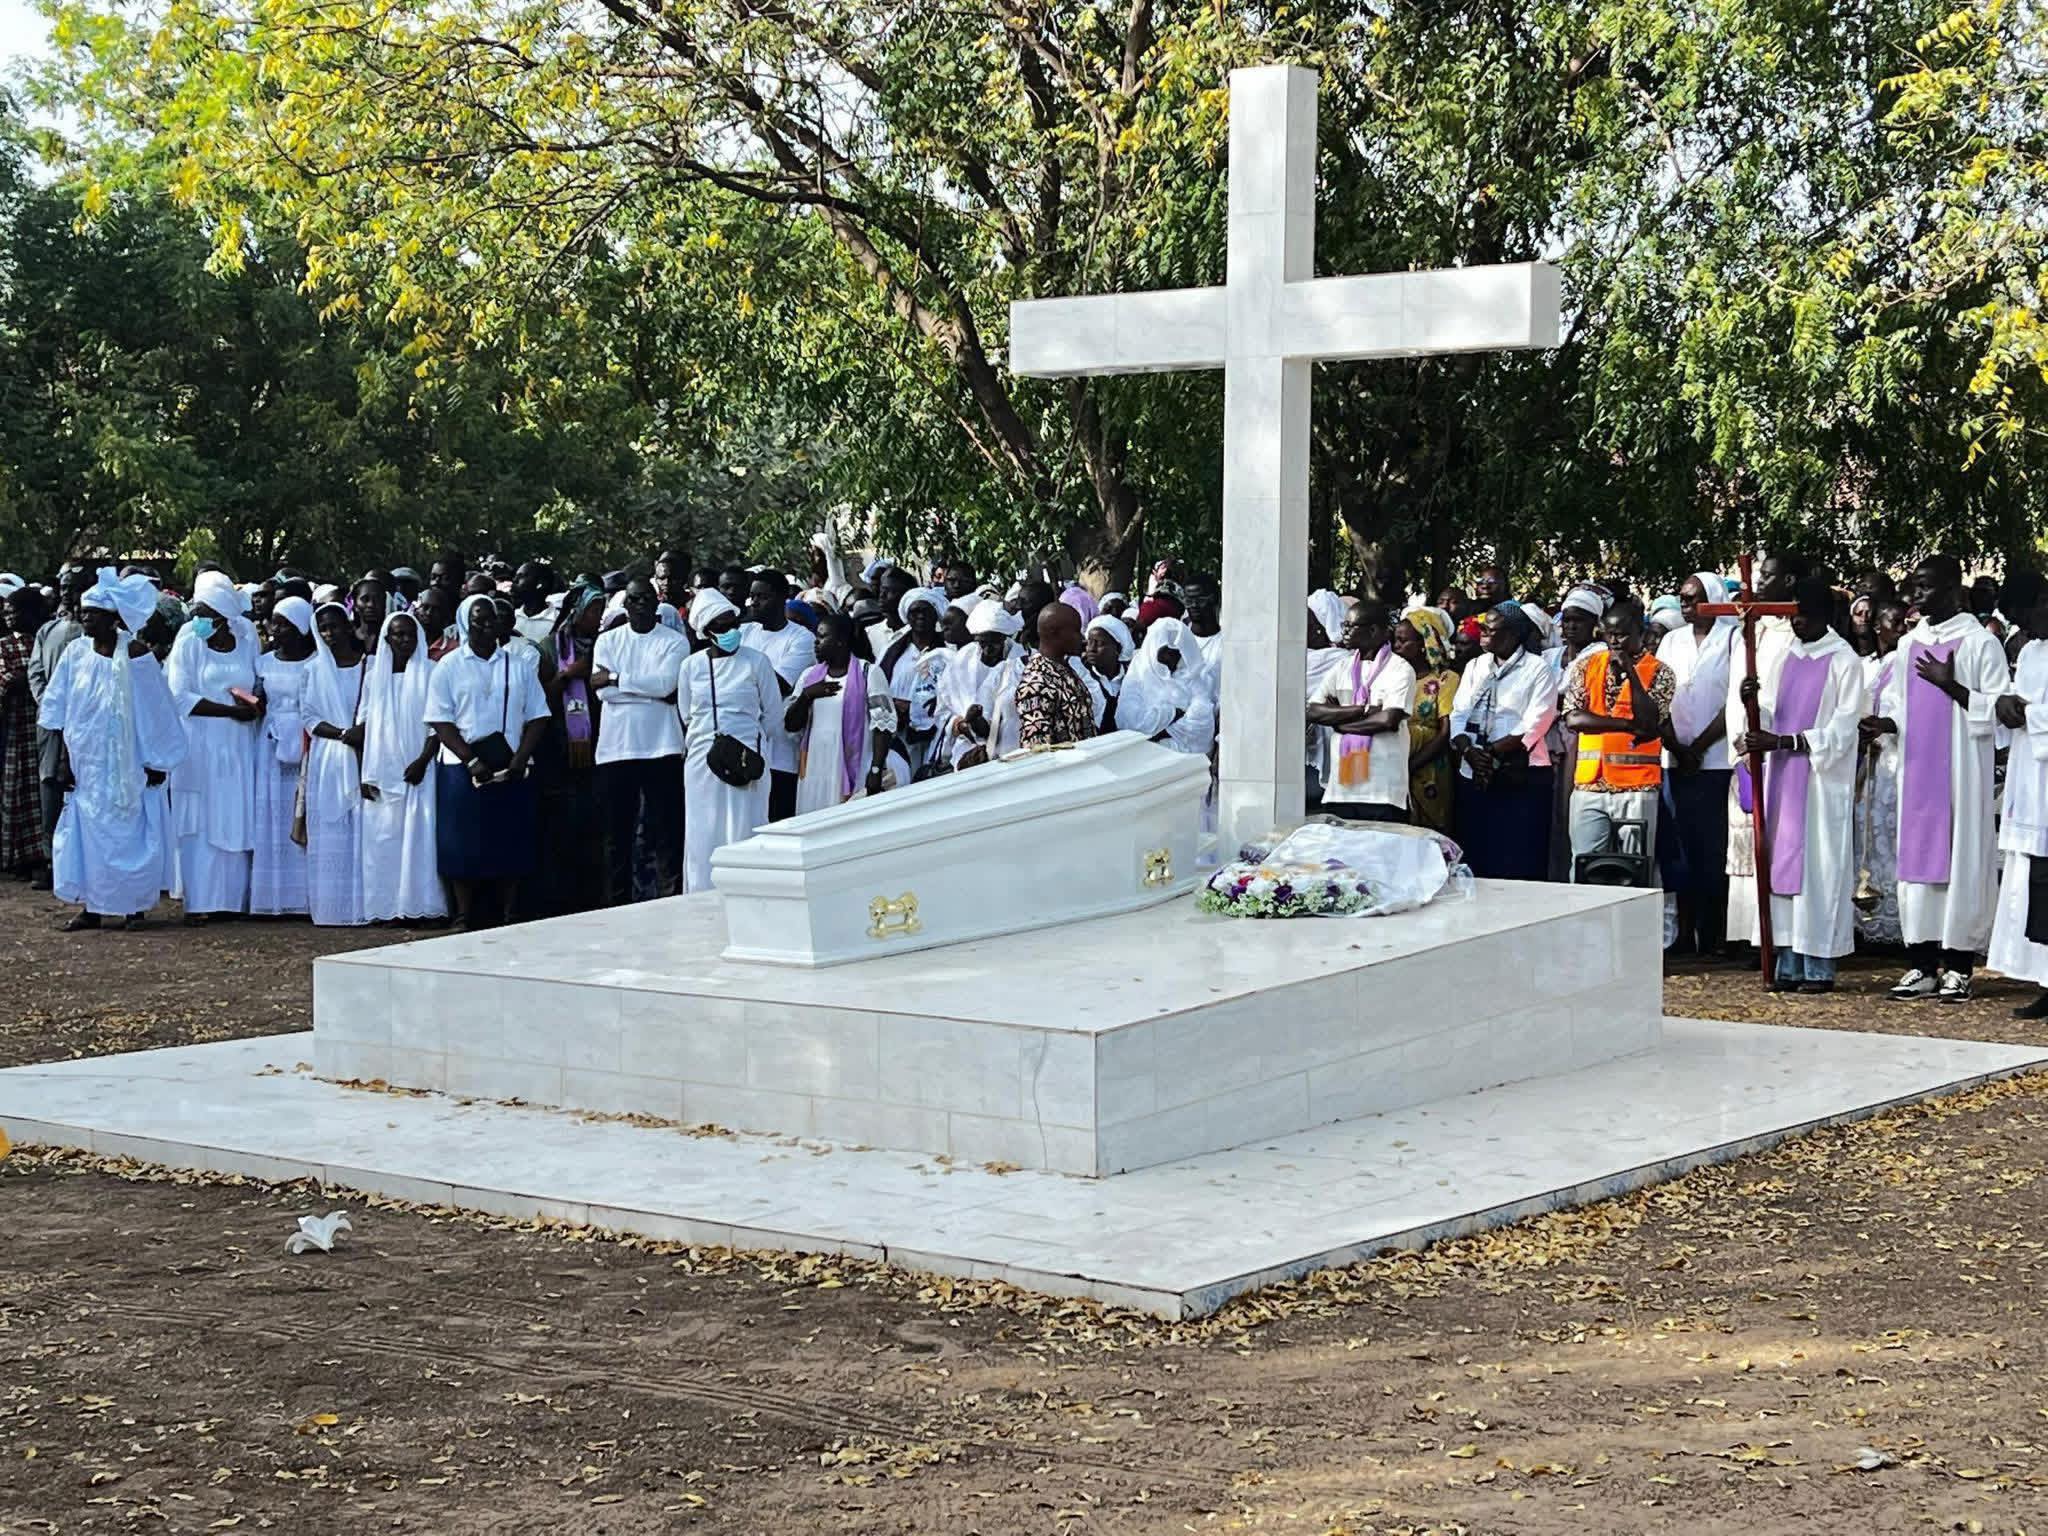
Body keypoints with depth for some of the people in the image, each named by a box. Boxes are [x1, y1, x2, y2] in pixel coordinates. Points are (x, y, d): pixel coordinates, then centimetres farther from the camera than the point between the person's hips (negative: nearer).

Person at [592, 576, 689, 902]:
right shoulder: (608, 640, 10)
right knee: (616, 833, 7)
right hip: (616, 749, 2)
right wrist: (653, 691, -8)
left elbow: (666, 682, -11)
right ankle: (616, 906, 13)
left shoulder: (675, 641, 5)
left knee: (666, 832, -4)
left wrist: (616, 679, -9)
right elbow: (602, 690, -3)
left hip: (661, 749, -2)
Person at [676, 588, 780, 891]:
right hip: (702, 760, 2)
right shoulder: (692, 666, 8)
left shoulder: (756, 662, 1)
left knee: (743, 831, -4)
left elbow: (773, 712, 6)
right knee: (702, 834, 1)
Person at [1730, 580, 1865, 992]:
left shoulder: (1845, 661, -6)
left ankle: (1820, 968, 0)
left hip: (1823, 782, -6)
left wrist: (1783, 741, -19)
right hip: (1782, 778, 6)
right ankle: (1790, 965, 8)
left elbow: (1842, 730, -12)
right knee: (1784, 863, 4)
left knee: (1819, 868, -5)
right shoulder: (1785, 656, 12)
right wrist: (1752, 703, -13)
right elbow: (1769, 714, 10)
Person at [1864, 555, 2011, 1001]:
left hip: (1961, 775, -5)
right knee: (1917, 860, 4)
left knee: (1960, 860, -3)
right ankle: (1922, 964, 8)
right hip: (1917, 773, 5)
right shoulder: (1910, 644, 13)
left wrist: (1951, 686, -17)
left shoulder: (1980, 643, -4)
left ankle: (1959, 966, 1)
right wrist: (1884, 723, -4)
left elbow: (1998, 710, -8)